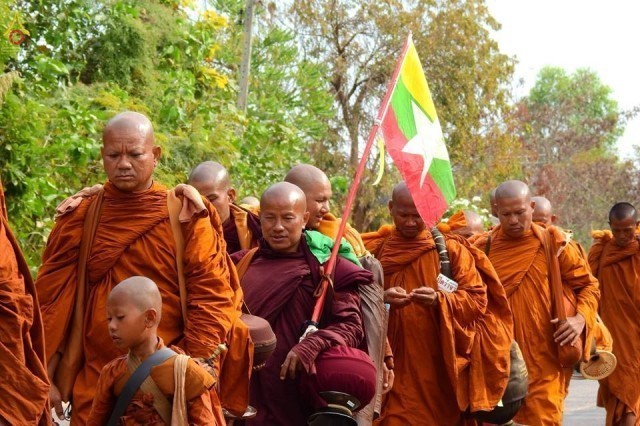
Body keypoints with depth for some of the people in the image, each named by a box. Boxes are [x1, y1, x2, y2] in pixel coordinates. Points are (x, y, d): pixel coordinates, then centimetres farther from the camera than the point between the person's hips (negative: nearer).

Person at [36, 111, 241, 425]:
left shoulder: (185, 216, -2)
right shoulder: (79, 218, 4)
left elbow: (212, 296, -5)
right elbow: (53, 298, 4)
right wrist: (46, 377, 0)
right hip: (94, 385, 2)